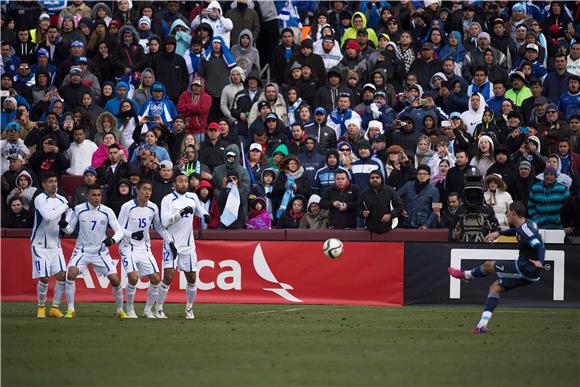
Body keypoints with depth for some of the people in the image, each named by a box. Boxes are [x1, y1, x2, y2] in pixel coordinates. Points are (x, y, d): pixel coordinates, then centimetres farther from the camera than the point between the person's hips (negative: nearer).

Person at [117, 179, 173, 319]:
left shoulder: (153, 208, 2)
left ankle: (148, 310, 12)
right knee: (133, 277, -21)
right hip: (128, 248, -5)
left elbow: (159, 227, 16)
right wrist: (132, 235, -27)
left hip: (145, 248, 5)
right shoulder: (127, 207, -12)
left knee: (156, 278, -4)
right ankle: (129, 309, -2)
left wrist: (170, 242, 10)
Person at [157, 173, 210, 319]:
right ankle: (158, 309, -4)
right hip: (171, 245, -5)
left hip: (188, 245, 5)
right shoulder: (168, 200, -8)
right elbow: (165, 221, -17)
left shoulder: (192, 197, 8)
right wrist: (181, 213, -27)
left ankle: (189, 309, 24)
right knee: (168, 276, -14)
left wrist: (205, 215, 6)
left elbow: (200, 210, 28)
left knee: (191, 278, 6)